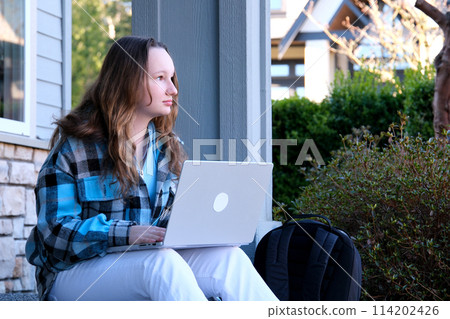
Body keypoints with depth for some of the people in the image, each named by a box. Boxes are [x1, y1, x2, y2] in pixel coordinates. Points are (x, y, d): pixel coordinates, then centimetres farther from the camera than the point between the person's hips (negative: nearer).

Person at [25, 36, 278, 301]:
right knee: (162, 261, -37)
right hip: (78, 273, -5)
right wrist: (125, 233, -27)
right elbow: (56, 229, -11)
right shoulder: (73, 145, -4)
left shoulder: (168, 147, 15)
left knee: (228, 257, -25)